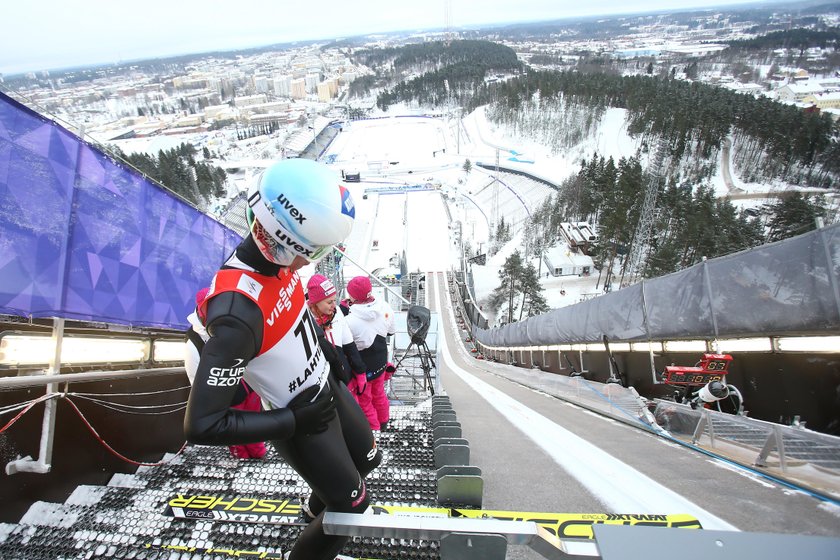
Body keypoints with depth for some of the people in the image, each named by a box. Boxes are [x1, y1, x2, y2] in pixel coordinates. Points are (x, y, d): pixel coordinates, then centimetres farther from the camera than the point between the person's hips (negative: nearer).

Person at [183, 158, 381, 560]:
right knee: (352, 504, 13)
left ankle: (322, 507, 60)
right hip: (300, 424, -7)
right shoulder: (237, 313, -39)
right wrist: (292, 420, -24)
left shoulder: (274, 256, -15)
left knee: (367, 458, 29)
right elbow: (202, 425, -33)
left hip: (326, 388, 7)